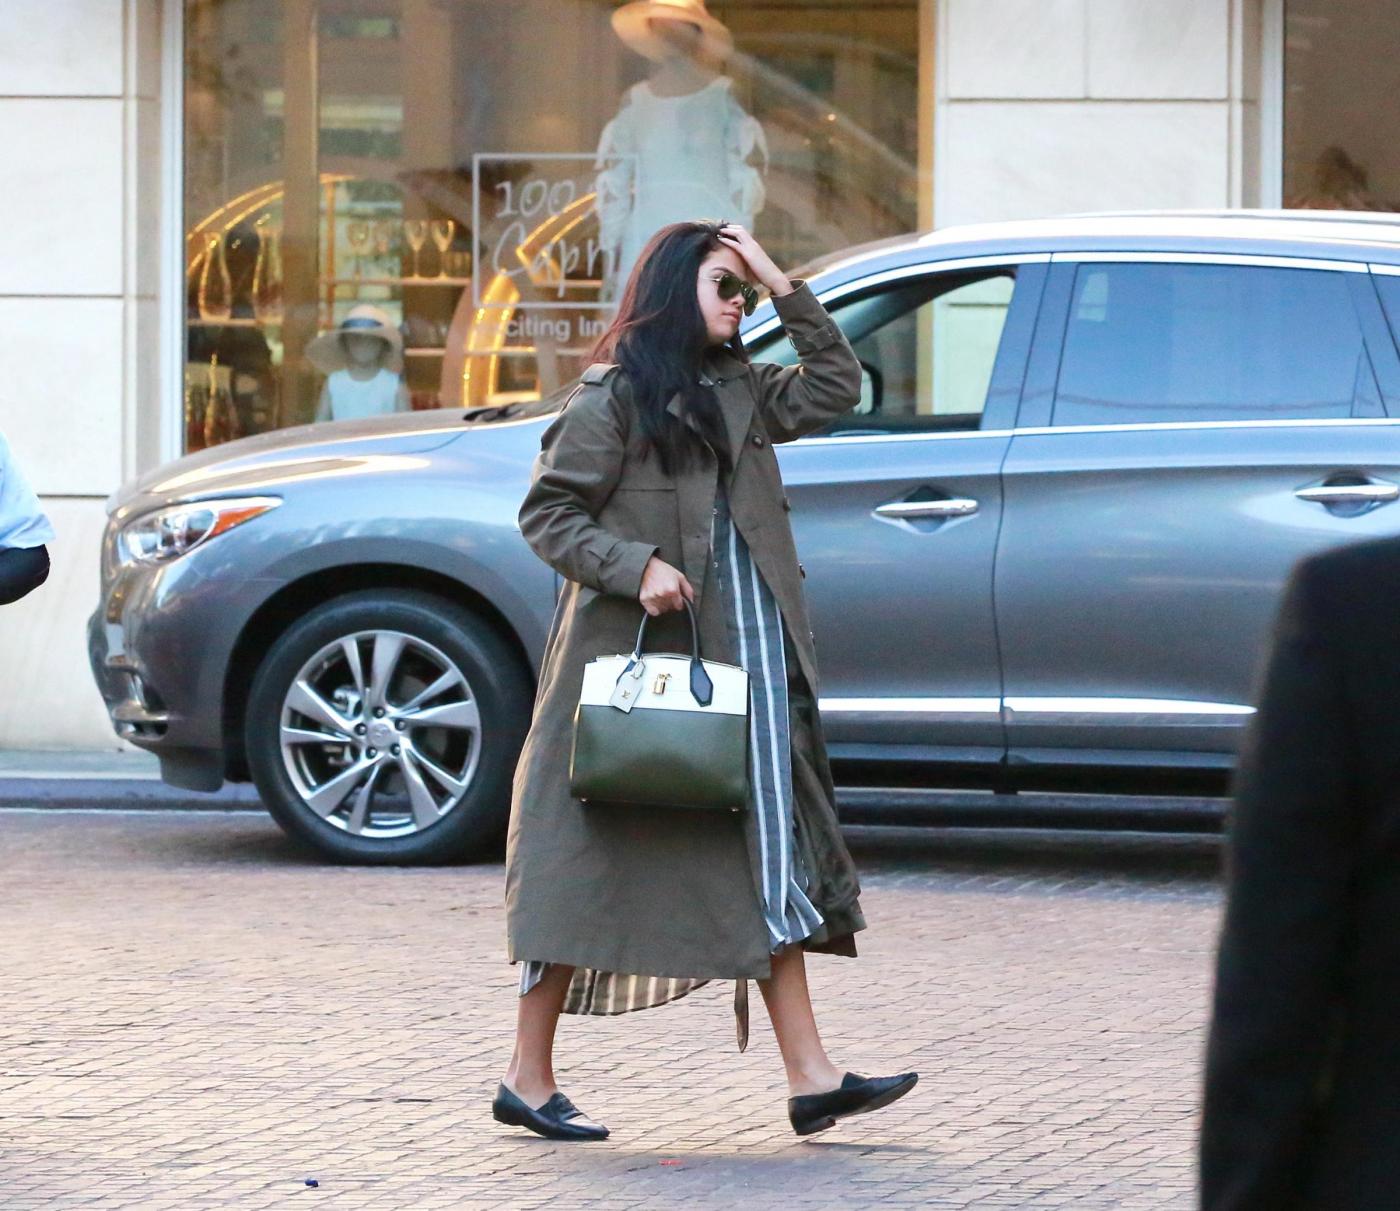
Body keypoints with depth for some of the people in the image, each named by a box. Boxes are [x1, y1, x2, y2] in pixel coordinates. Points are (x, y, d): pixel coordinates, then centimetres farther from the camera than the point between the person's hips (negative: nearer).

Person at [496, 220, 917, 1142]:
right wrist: (635, 567, -21)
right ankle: (529, 1079, 6)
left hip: (741, 661, 7)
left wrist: (783, 287, 6)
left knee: (770, 860, 3)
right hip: (634, 660, -7)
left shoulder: (738, 393, 15)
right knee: (593, 860, -2)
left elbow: (835, 387, 14)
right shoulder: (613, 400, -6)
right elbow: (547, 514, -8)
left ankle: (812, 1079, 1)